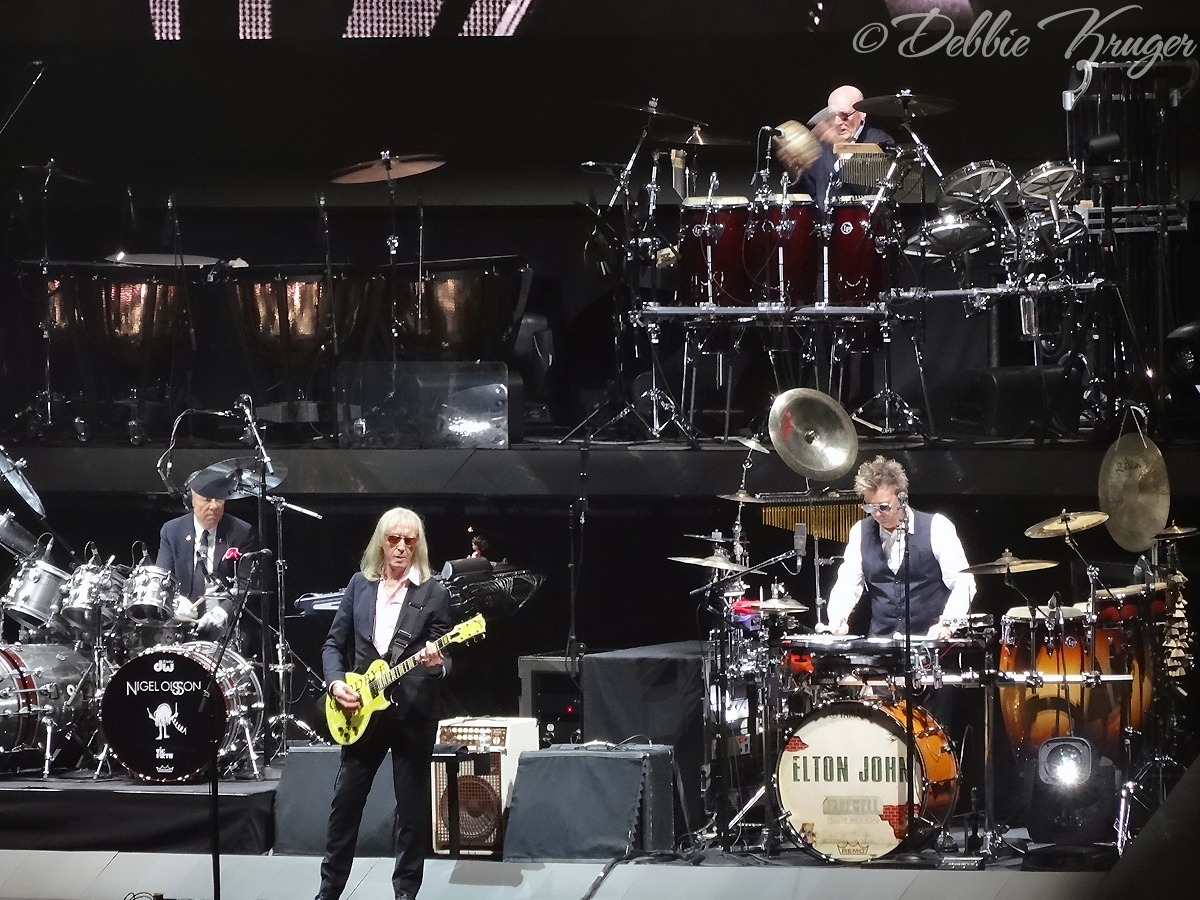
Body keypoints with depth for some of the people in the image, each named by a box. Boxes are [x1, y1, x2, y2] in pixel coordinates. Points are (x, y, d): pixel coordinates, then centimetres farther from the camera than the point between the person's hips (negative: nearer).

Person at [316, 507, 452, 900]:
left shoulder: (434, 593, -3)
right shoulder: (359, 585, 6)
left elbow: (444, 657, -4)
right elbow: (334, 643, 9)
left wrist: (436, 664, -27)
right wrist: (336, 682, -7)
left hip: (413, 711, -3)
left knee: (412, 805, 3)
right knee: (346, 799, 7)